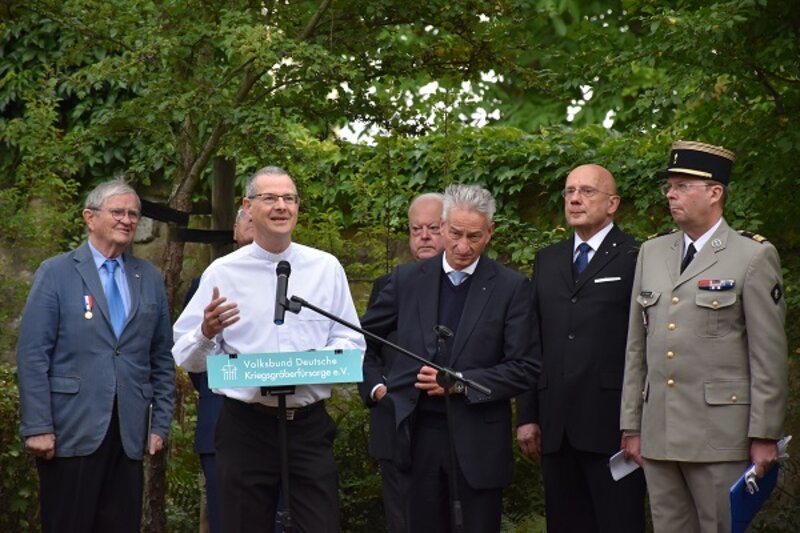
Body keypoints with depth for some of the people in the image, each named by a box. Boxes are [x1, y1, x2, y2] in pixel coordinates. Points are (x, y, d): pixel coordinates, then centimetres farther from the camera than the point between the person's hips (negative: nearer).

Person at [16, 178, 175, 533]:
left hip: (129, 435, 4)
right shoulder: (56, 273, 0)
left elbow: (162, 360, 14)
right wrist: (38, 427, -11)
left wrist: (160, 424, 7)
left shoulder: (150, 278, 12)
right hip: (71, 433, -3)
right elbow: (32, 355, -5)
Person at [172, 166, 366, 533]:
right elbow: (186, 356, -1)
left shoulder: (326, 268, 6)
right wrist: (207, 333, -22)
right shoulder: (222, 272, 1)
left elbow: (352, 341, 4)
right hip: (244, 427, -1)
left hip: (310, 425, 1)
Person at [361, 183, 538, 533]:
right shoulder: (408, 279, 5)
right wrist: (375, 384, 6)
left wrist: (460, 383, -15)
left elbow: (524, 370, -7)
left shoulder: (511, 287, -3)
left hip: (478, 437, -2)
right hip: (417, 430, 2)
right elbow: (362, 337, 18)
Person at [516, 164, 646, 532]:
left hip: (613, 423, -5)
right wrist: (527, 415, 11)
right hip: (556, 426, 6)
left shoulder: (636, 259, -3)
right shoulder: (547, 261, 16)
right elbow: (533, 343, 15)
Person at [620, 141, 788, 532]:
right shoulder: (651, 253, 14)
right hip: (658, 434, 5)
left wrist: (764, 435, -9)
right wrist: (631, 425, 11)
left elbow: (769, 354, -6)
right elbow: (637, 345, 14)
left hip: (720, 436, -5)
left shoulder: (754, 256, -3)